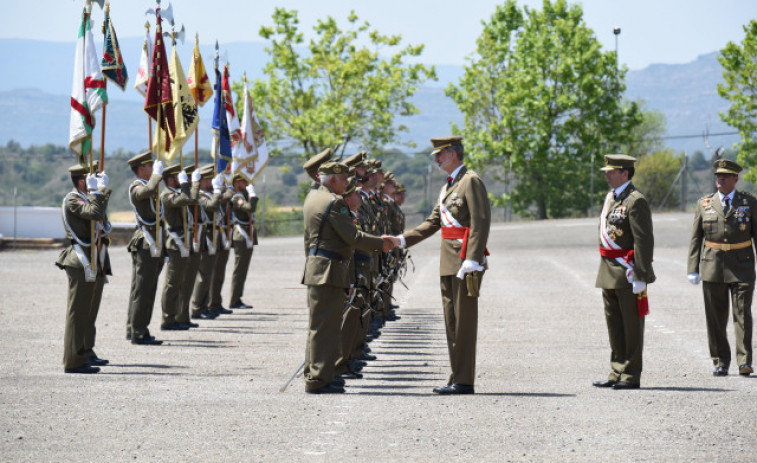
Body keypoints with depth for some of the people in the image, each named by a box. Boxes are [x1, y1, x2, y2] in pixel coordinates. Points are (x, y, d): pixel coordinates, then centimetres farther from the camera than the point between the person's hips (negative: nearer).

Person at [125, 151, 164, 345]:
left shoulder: (146, 185, 19)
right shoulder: (136, 187, -12)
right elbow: (149, 190, -34)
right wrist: (157, 173, -21)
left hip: (153, 243, 10)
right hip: (145, 243, -10)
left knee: (141, 288, 14)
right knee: (142, 288, -9)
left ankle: (133, 329, 21)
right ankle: (139, 333, -7)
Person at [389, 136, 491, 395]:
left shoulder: (471, 181, -10)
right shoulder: (448, 186, 20)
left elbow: (481, 222, -17)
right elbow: (432, 223, 22)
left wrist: (471, 260, -23)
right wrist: (402, 240, 12)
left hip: (465, 260, -10)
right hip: (449, 262, 10)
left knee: (464, 320, -7)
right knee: (452, 321, 10)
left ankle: (464, 381, -5)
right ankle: (457, 378, 15)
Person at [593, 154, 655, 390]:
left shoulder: (636, 201, -14)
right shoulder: (610, 197, 15)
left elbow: (644, 241, -18)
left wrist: (640, 277, -22)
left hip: (628, 272, -9)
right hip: (609, 273, 9)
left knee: (632, 326, -1)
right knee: (614, 326, 13)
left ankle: (631, 376, 4)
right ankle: (617, 372, 21)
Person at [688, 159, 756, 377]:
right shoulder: (704, 204, 8)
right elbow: (695, 238, 10)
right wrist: (693, 269, 3)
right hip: (712, 267, 2)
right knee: (716, 318, 3)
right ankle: (720, 363, 11)